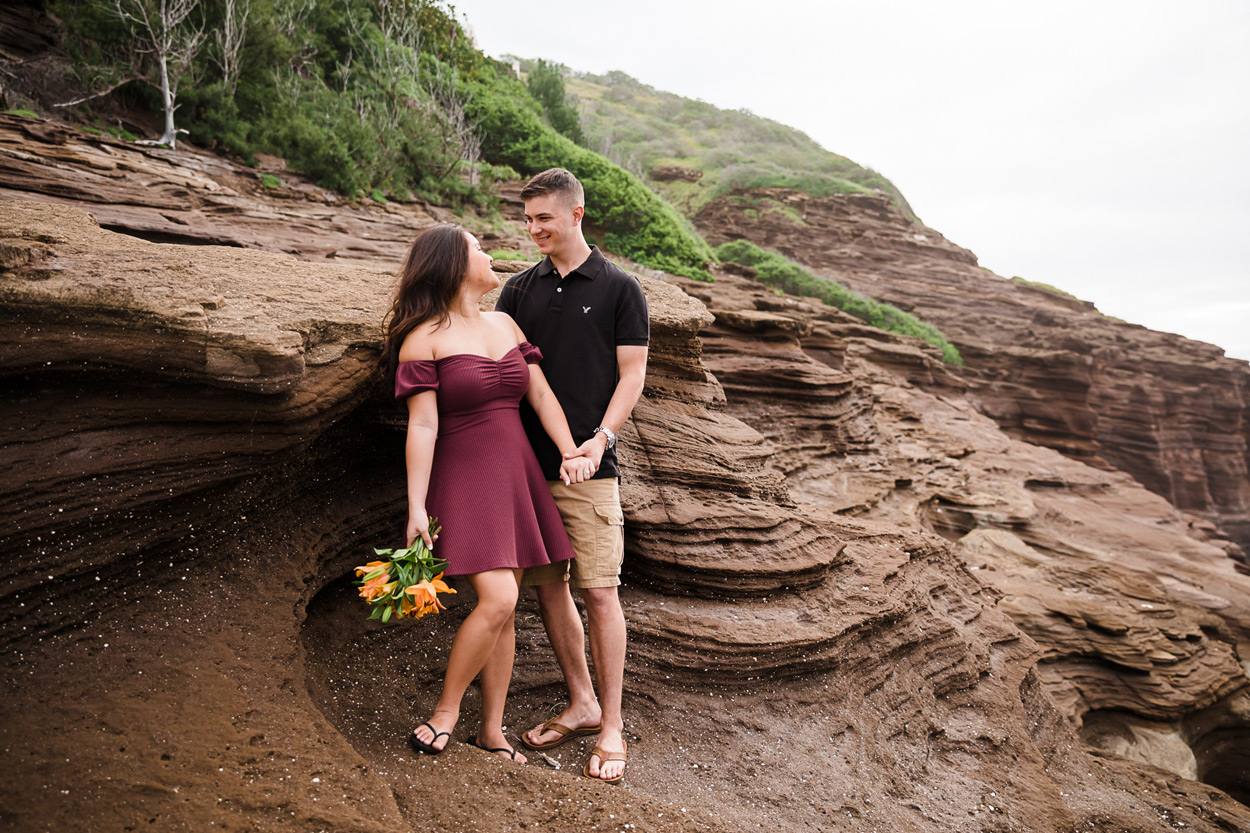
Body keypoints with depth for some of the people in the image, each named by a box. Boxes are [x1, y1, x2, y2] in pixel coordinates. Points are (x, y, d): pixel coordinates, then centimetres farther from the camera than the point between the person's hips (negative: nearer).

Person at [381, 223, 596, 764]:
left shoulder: (506, 324, 13)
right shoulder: (425, 338, -7)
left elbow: (541, 394, 9)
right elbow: (422, 426, -12)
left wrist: (570, 452, -5)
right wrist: (416, 509, -15)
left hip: (517, 476, 6)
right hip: (464, 480, -6)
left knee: (504, 608, 8)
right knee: (497, 600, -17)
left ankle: (492, 730, 21)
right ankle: (446, 710, 7)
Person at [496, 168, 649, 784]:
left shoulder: (620, 289, 2)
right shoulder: (519, 291, 13)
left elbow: (632, 374, -1)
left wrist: (600, 437, -16)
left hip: (589, 465, -4)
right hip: (526, 462, 5)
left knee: (599, 592, -3)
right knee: (547, 587, 10)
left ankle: (611, 725, 12)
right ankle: (581, 704, 27)